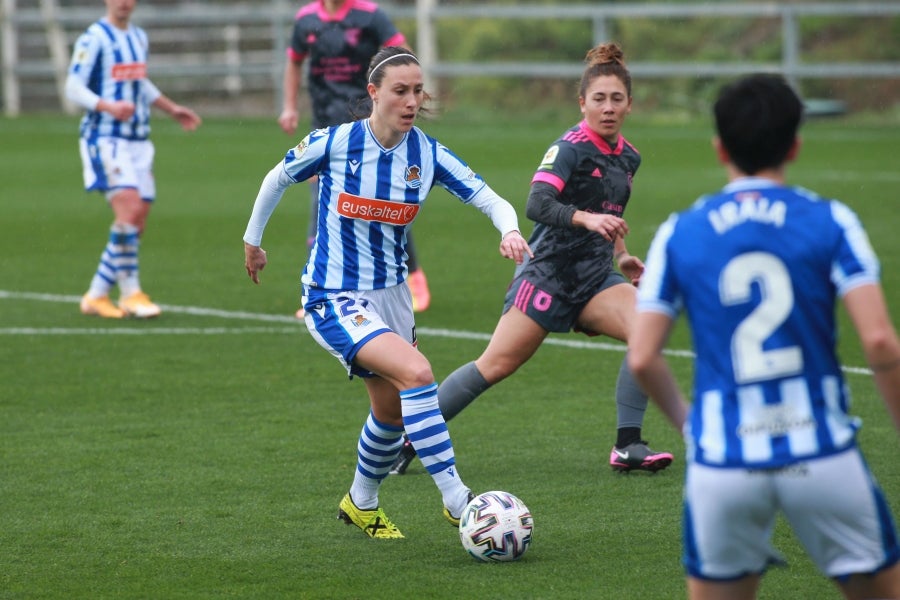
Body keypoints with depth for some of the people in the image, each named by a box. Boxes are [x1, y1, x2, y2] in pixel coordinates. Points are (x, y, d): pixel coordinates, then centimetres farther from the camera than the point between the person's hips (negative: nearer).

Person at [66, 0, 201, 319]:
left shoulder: (139, 37, 16)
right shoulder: (93, 39, -7)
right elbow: (73, 87, -12)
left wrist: (172, 109, 31)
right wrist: (109, 107, -27)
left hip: (138, 141, 7)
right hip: (105, 138, -7)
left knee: (138, 220, 1)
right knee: (129, 207, -21)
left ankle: (97, 294, 9)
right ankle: (131, 292, -14)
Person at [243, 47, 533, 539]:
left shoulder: (428, 155, -7)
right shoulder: (335, 142, -16)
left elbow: (491, 200, -10)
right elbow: (277, 179, 2)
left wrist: (510, 230, -32)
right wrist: (252, 239, 13)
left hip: (391, 293, 6)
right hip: (333, 299, -6)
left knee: (391, 410, 17)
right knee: (416, 372, -27)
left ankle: (361, 503, 45)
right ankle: (456, 502, -25)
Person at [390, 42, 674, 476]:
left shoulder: (628, 157, 9)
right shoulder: (571, 147, -14)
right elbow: (537, 204, -30)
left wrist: (621, 255, 16)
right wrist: (586, 219, -44)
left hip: (595, 278, 6)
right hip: (549, 273, -6)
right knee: (496, 365, -8)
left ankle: (628, 447, -11)